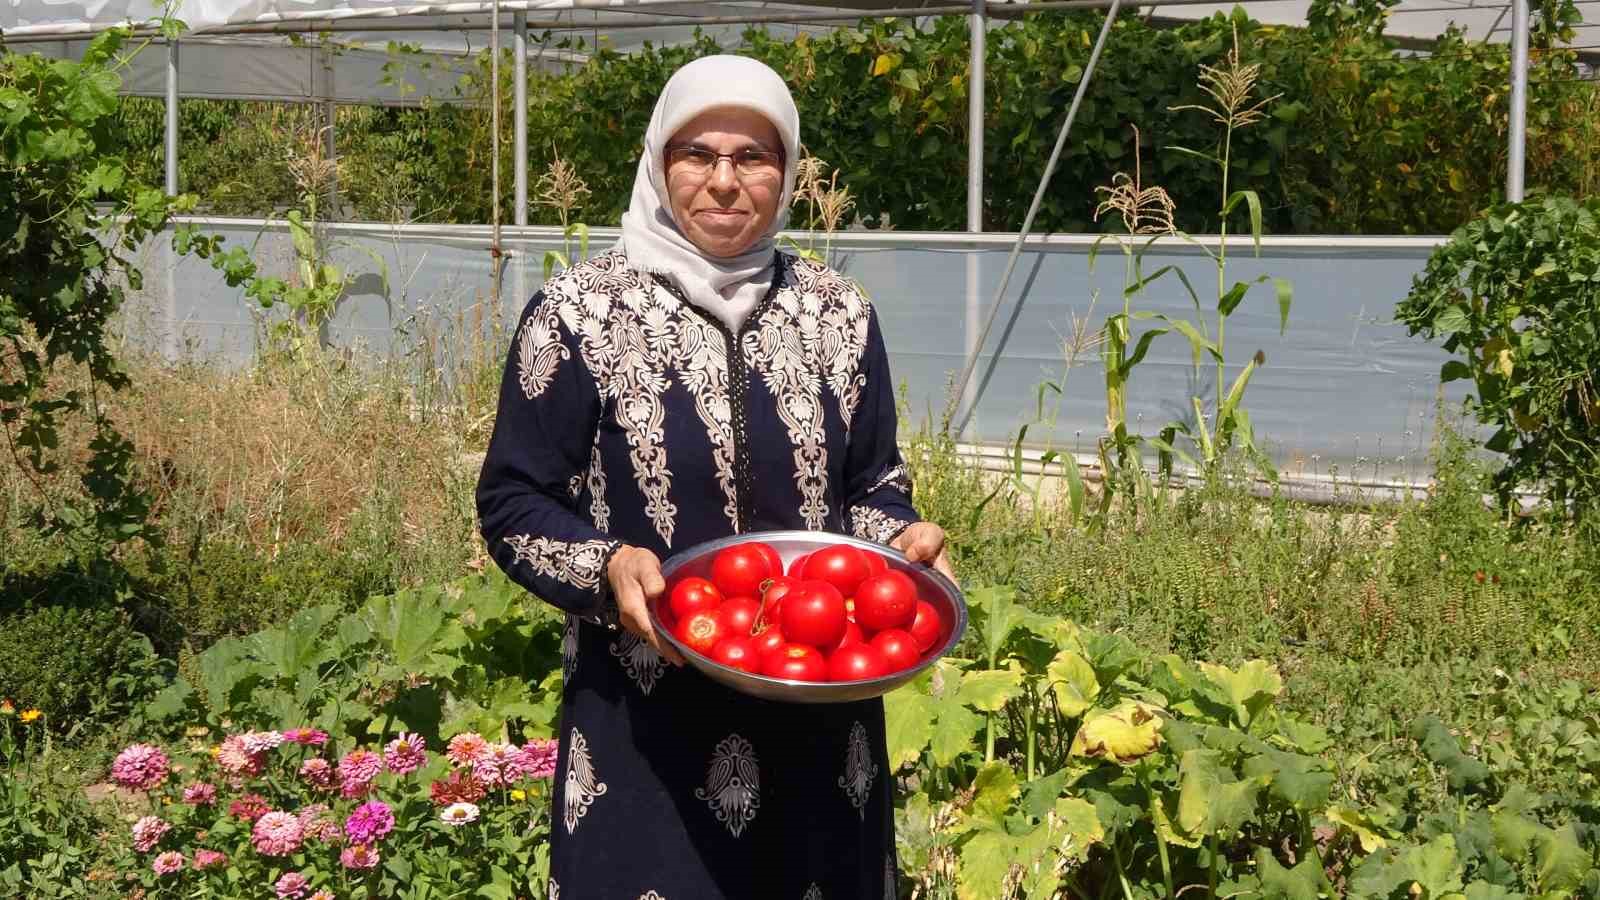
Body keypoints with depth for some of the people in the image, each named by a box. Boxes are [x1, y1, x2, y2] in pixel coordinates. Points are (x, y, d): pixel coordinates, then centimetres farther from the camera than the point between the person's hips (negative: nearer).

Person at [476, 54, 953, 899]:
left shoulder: (838, 313, 4)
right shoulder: (577, 314, -7)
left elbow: (872, 486, 11)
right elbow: (512, 501, -4)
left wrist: (904, 539, -10)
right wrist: (608, 567, -22)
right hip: (645, 723, -3)